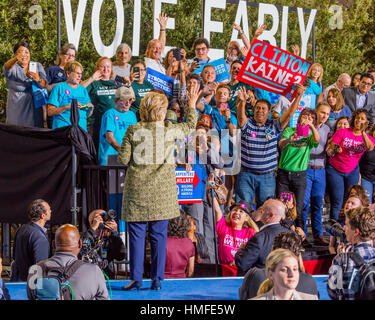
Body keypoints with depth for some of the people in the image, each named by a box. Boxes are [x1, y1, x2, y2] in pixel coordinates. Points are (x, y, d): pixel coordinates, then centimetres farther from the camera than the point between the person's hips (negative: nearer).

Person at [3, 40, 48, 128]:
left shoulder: (37, 66, 8)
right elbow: (6, 68, -25)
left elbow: (45, 84, -4)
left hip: (34, 109, 2)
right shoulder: (13, 67, 0)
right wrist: (16, 58, -47)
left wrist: (38, 80, -28)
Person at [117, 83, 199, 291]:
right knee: (159, 235, 7)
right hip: (163, 190, 1)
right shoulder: (170, 130, -2)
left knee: (137, 234, 5)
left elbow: (123, 159, -4)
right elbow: (190, 126, 18)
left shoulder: (133, 131, -5)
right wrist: (192, 106, 32)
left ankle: (136, 279, 4)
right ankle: (157, 280, 8)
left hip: (138, 190, -1)